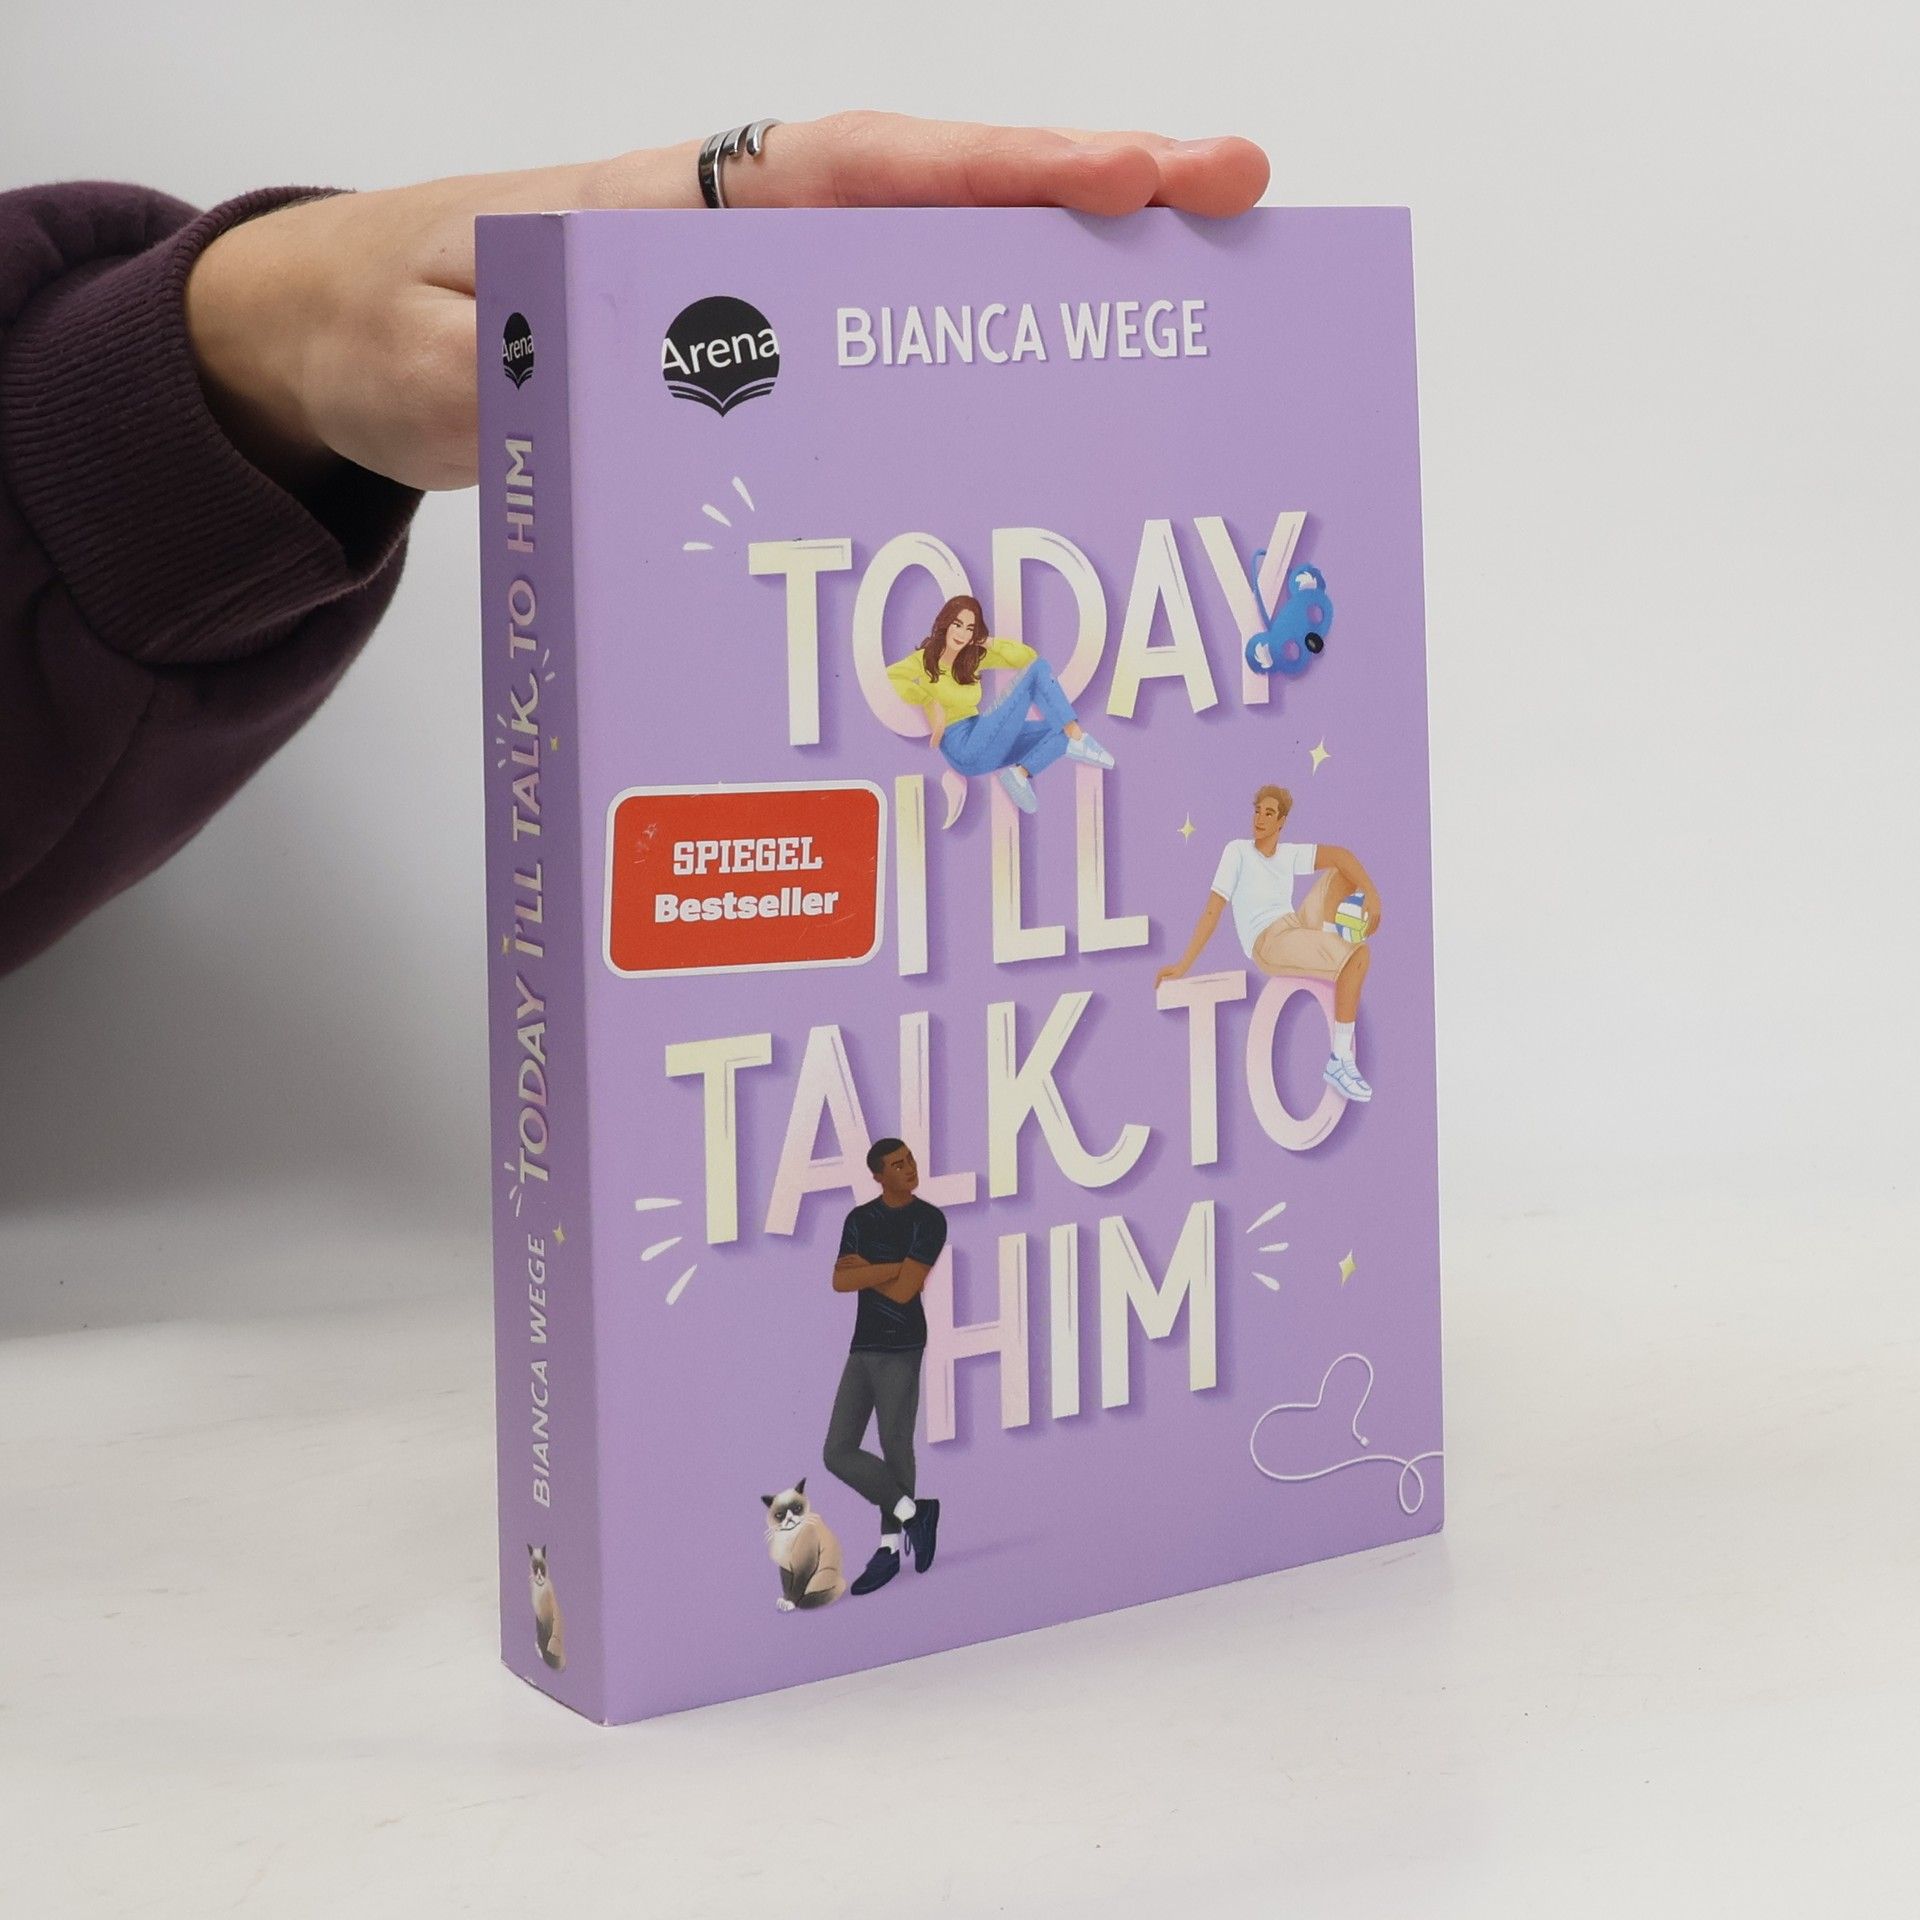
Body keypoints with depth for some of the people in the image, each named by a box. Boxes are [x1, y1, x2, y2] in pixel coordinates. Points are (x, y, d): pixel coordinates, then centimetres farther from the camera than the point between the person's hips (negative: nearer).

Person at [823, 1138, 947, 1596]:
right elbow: (840, 1282, -4)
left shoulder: (929, 1220, -6)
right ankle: (913, 1512, 7)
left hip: (901, 1350, -5)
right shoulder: (860, 1219, 9)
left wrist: (864, 1267, -2)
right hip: (862, 1347, 5)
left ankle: (889, 1548, 9)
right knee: (838, 1452, 0)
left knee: (895, 1449, 0)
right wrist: (894, 1267, -13)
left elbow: (903, 1291, -14)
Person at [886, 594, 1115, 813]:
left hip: (983, 743, 8)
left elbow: (1027, 655, 10)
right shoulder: (925, 659, -4)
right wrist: (932, 703, -25)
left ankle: (1021, 772, -12)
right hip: (965, 750, -8)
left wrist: (987, 643, -2)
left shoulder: (974, 656, 14)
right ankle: (1078, 739, -18)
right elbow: (888, 677, -25)